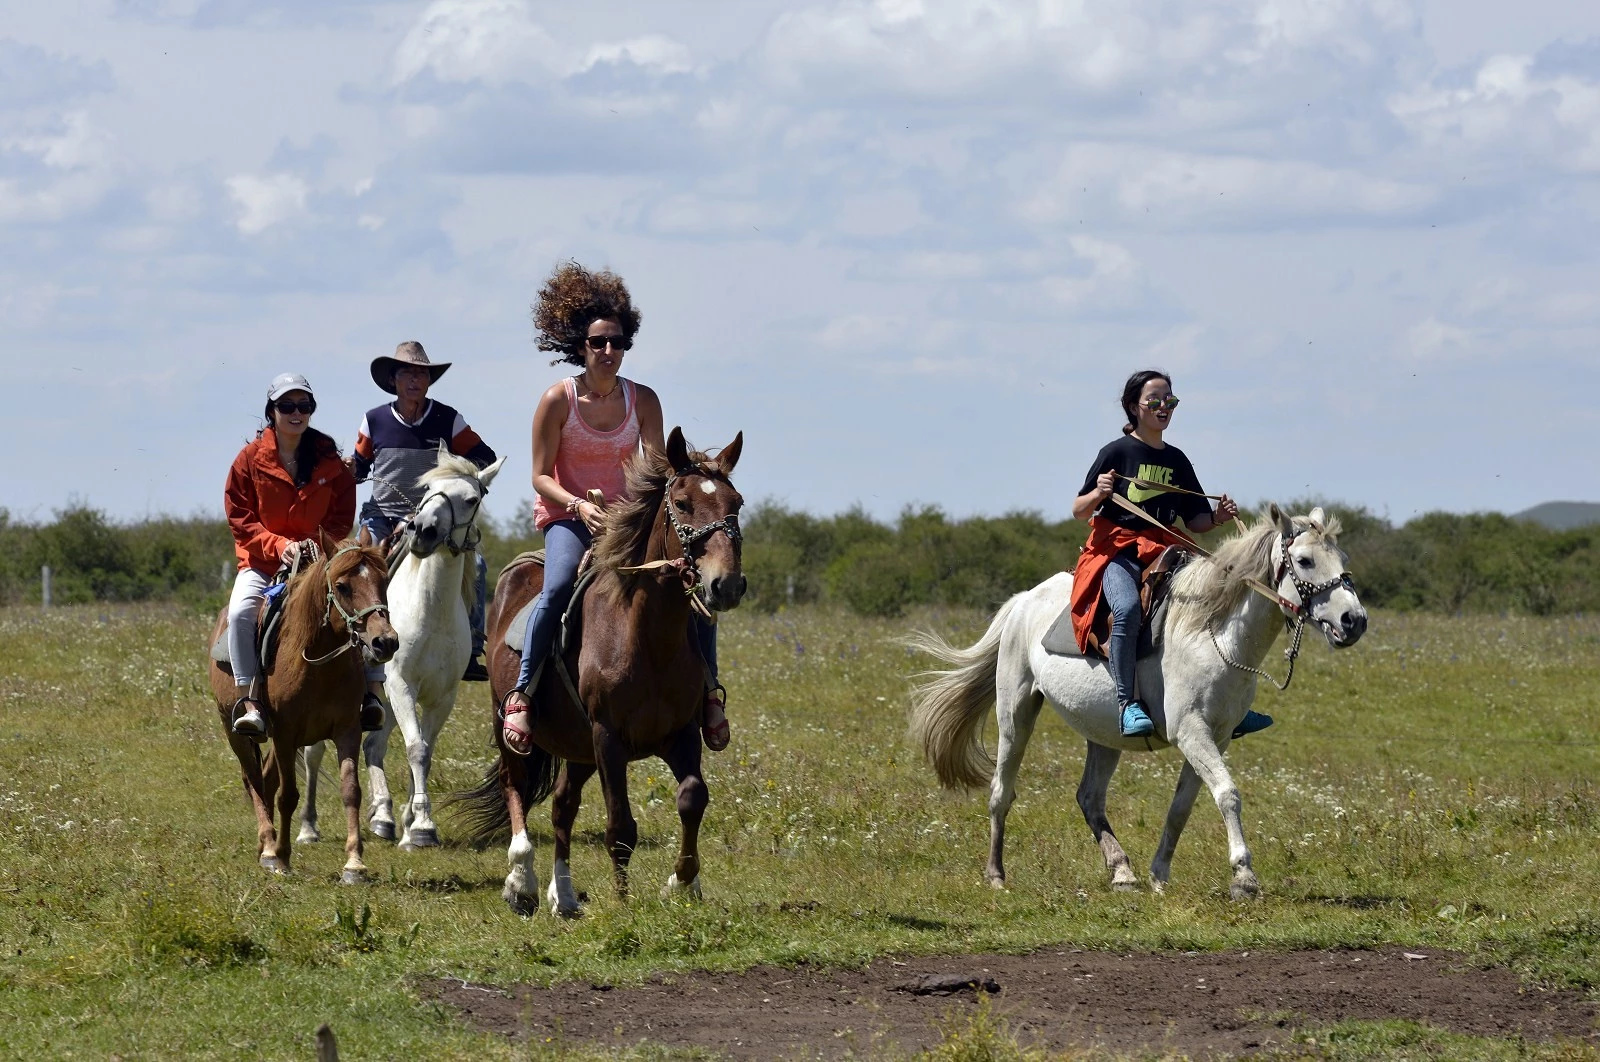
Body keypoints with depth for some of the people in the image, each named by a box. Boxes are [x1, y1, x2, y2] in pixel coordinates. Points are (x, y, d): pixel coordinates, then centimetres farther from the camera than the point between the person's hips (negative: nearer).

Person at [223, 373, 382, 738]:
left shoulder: (330, 462, 3)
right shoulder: (250, 459, -2)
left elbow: (343, 518, 4)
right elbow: (240, 520, -4)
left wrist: (315, 544, -16)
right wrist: (280, 546, -19)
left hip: (318, 557, 1)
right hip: (261, 562, -1)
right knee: (240, 612, -30)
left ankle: (369, 691, -15)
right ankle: (250, 700, -27)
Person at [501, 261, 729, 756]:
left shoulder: (642, 400, 0)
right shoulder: (557, 401, -9)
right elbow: (542, 476, -8)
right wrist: (580, 507, -25)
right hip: (566, 516, -4)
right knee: (559, 585, -34)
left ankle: (708, 691, 0)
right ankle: (521, 695, -27)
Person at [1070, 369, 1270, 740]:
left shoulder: (1176, 460, 15)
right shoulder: (1117, 452, 1)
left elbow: (1195, 522, 18)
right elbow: (1079, 511, 0)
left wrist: (1218, 517, -3)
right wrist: (1098, 493, -20)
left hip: (1164, 553, 5)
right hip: (1116, 552, -5)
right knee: (1128, 608, -36)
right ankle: (1127, 703, -32)